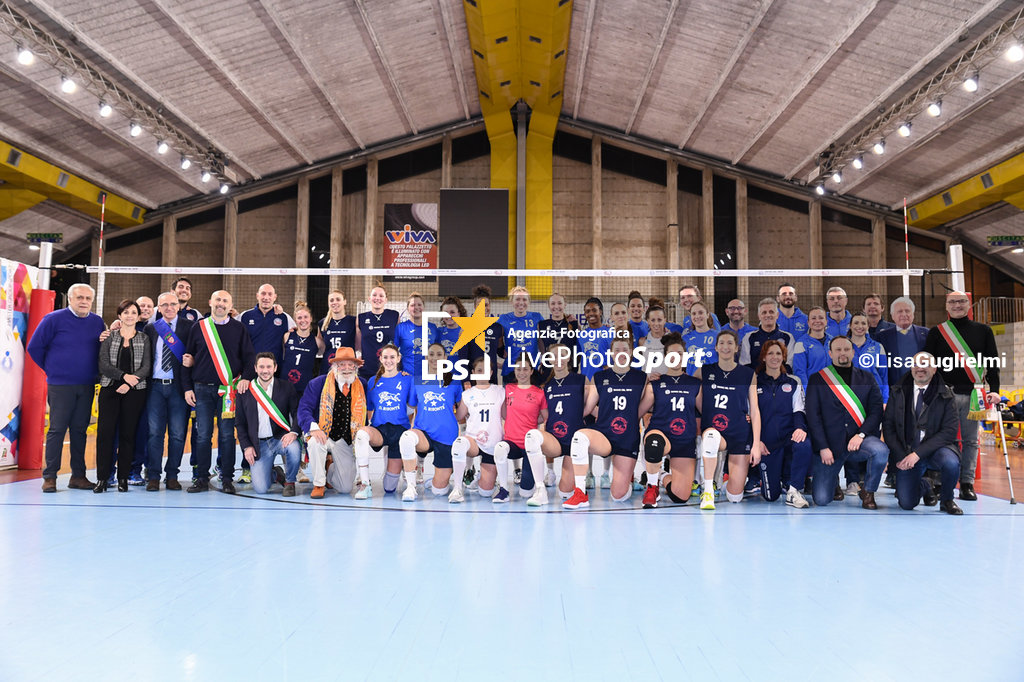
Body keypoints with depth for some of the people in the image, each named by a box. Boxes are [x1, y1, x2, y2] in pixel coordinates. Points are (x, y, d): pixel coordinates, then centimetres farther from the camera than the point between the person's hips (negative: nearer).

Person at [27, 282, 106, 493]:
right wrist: (50, 369, 5)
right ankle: (50, 477, 4)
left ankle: (78, 476, 14)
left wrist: (93, 372, 8)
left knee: (80, 430, 8)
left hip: (87, 386, 4)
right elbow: (34, 347, 2)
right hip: (60, 385, -4)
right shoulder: (54, 319, -3)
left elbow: (102, 350, 18)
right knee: (57, 429, -3)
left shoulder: (97, 322, 8)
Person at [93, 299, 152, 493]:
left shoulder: (144, 339, 9)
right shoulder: (109, 337, 9)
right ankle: (102, 478, 0)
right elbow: (103, 364, -1)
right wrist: (124, 375, -15)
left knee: (128, 434, 1)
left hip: (134, 391, 0)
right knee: (105, 432, -6)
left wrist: (129, 384, -13)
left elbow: (146, 367, 0)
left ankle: (123, 478, 7)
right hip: (110, 389, 0)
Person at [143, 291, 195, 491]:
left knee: (177, 434, 2)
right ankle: (153, 476, 10)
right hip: (155, 386, 2)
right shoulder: (150, 328, 12)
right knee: (154, 432, 2)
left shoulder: (189, 326, 4)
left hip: (178, 386, -2)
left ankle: (172, 476, 12)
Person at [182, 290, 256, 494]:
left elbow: (249, 356, 6)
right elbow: (188, 358, 11)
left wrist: (246, 377, -11)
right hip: (203, 389, 1)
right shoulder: (199, 327, 9)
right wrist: (188, 387, 5)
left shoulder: (238, 328, 7)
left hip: (229, 390, -1)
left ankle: (227, 479, 7)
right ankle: (202, 479, 10)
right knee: (202, 435, 2)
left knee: (227, 434, 0)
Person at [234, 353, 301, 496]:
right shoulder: (246, 391, 5)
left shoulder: (286, 386, 3)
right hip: (258, 444, 1)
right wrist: (246, 446, -1)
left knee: (294, 448, -36)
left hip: (281, 438, -1)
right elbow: (239, 423, 10)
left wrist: (294, 432, -20)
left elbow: (297, 412, -1)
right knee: (260, 489, -13)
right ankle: (274, 474, 26)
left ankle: (289, 482, -5)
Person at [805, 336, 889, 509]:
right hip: (830, 445, -1)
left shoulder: (867, 379, 11)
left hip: (859, 441, 2)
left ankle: (868, 492, -5)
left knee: (881, 450, -33)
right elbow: (813, 415, -1)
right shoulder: (817, 380, 5)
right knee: (821, 500, -9)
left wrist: (861, 434, -15)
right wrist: (823, 448, -10)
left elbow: (877, 410, 2)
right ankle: (834, 481, 29)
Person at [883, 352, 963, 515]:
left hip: (936, 449, -1)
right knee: (906, 503, -10)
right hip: (907, 451, 2)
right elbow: (888, 426, 3)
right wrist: (901, 456, -11)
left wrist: (918, 453, -20)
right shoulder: (898, 392, 4)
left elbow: (949, 431, -12)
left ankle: (947, 500, -3)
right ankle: (924, 486, 29)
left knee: (951, 463, -36)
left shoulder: (945, 395, -3)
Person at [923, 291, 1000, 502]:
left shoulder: (983, 331, 11)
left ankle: (967, 483, 9)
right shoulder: (936, 332, 8)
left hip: (973, 394, 1)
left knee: (970, 440, 3)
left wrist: (994, 389, -2)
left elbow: (993, 362, 9)